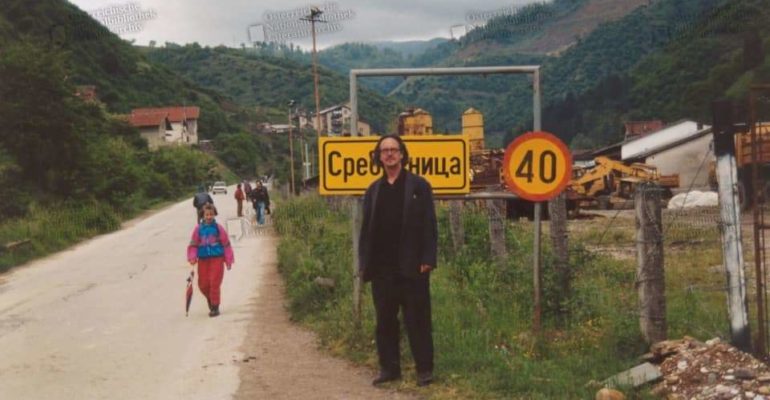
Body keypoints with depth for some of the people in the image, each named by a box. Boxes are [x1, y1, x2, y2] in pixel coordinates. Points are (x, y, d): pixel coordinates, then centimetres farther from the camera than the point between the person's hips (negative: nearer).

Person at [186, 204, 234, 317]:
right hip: (203, 260, 3)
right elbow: (193, 245, 7)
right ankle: (211, 300, 34)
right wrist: (192, 258, -5)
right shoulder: (198, 229, 1)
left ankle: (215, 307, 4)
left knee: (214, 283, -7)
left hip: (217, 259, -3)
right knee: (203, 284, 6)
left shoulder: (218, 228, -4)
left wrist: (228, 261, 1)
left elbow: (226, 244, 1)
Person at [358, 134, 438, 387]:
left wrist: (427, 260, -12)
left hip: (411, 266, -4)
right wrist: (364, 263, 5)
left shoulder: (419, 185, 0)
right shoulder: (373, 190, 12)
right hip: (382, 267, 4)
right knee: (385, 321, 9)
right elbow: (366, 228, 12)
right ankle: (389, 368, 19)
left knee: (417, 320, 1)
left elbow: (429, 225, -4)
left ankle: (424, 369, 8)